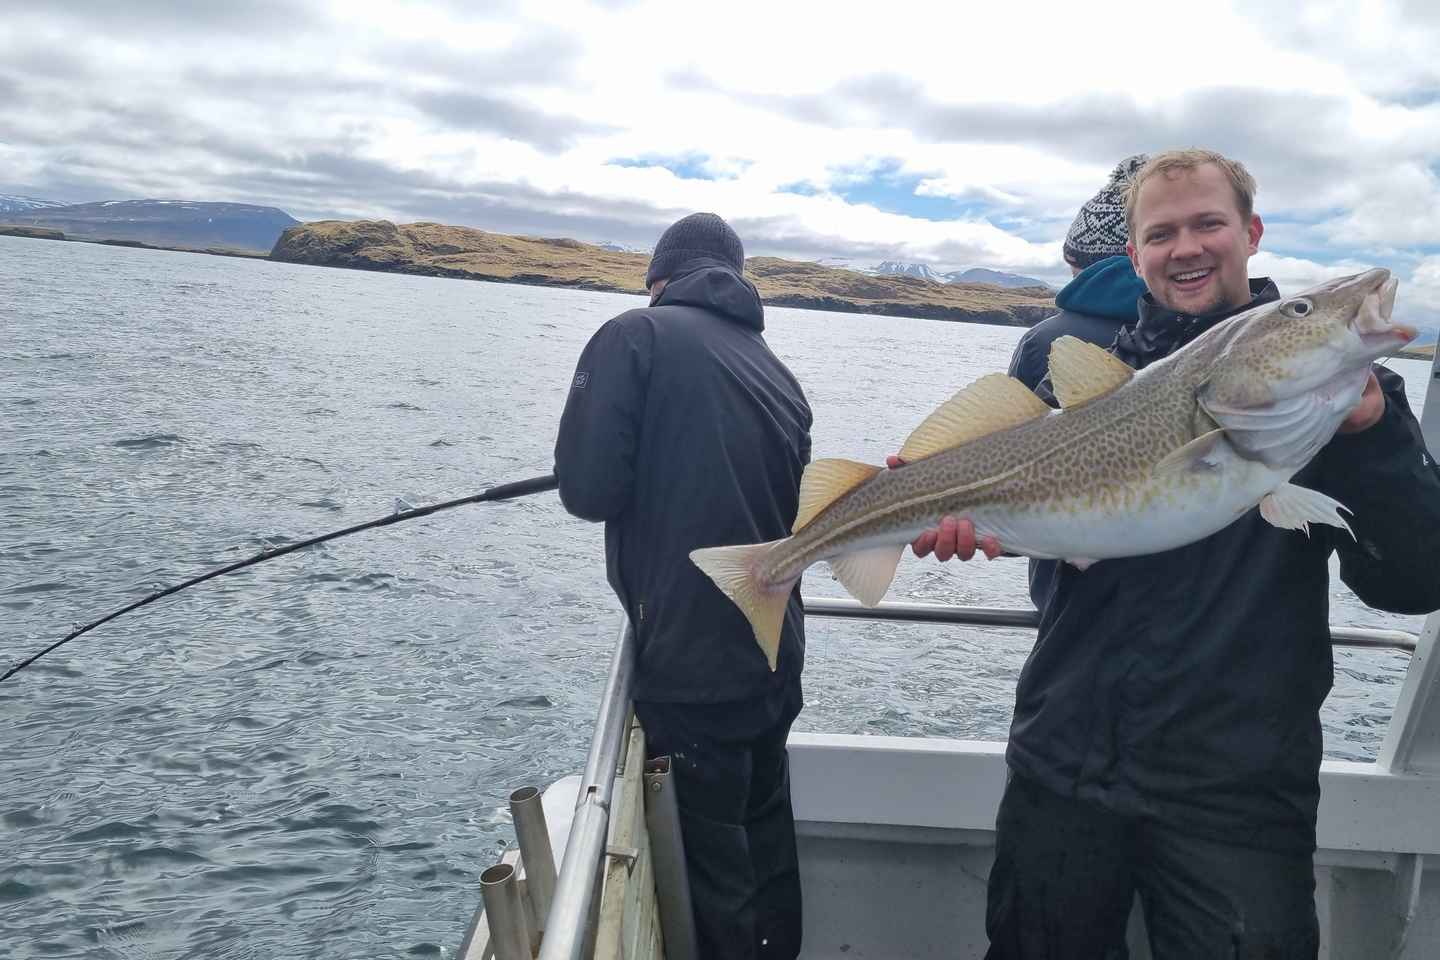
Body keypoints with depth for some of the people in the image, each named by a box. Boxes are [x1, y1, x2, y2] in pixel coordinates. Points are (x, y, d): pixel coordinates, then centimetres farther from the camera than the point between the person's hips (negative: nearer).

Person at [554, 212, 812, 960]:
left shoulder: (637, 335, -7)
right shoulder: (778, 373, 11)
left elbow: (588, 489, -13)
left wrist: (650, 484, 7)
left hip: (690, 666, -7)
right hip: (774, 660, 7)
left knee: (715, 874, 8)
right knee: (766, 852, 23)